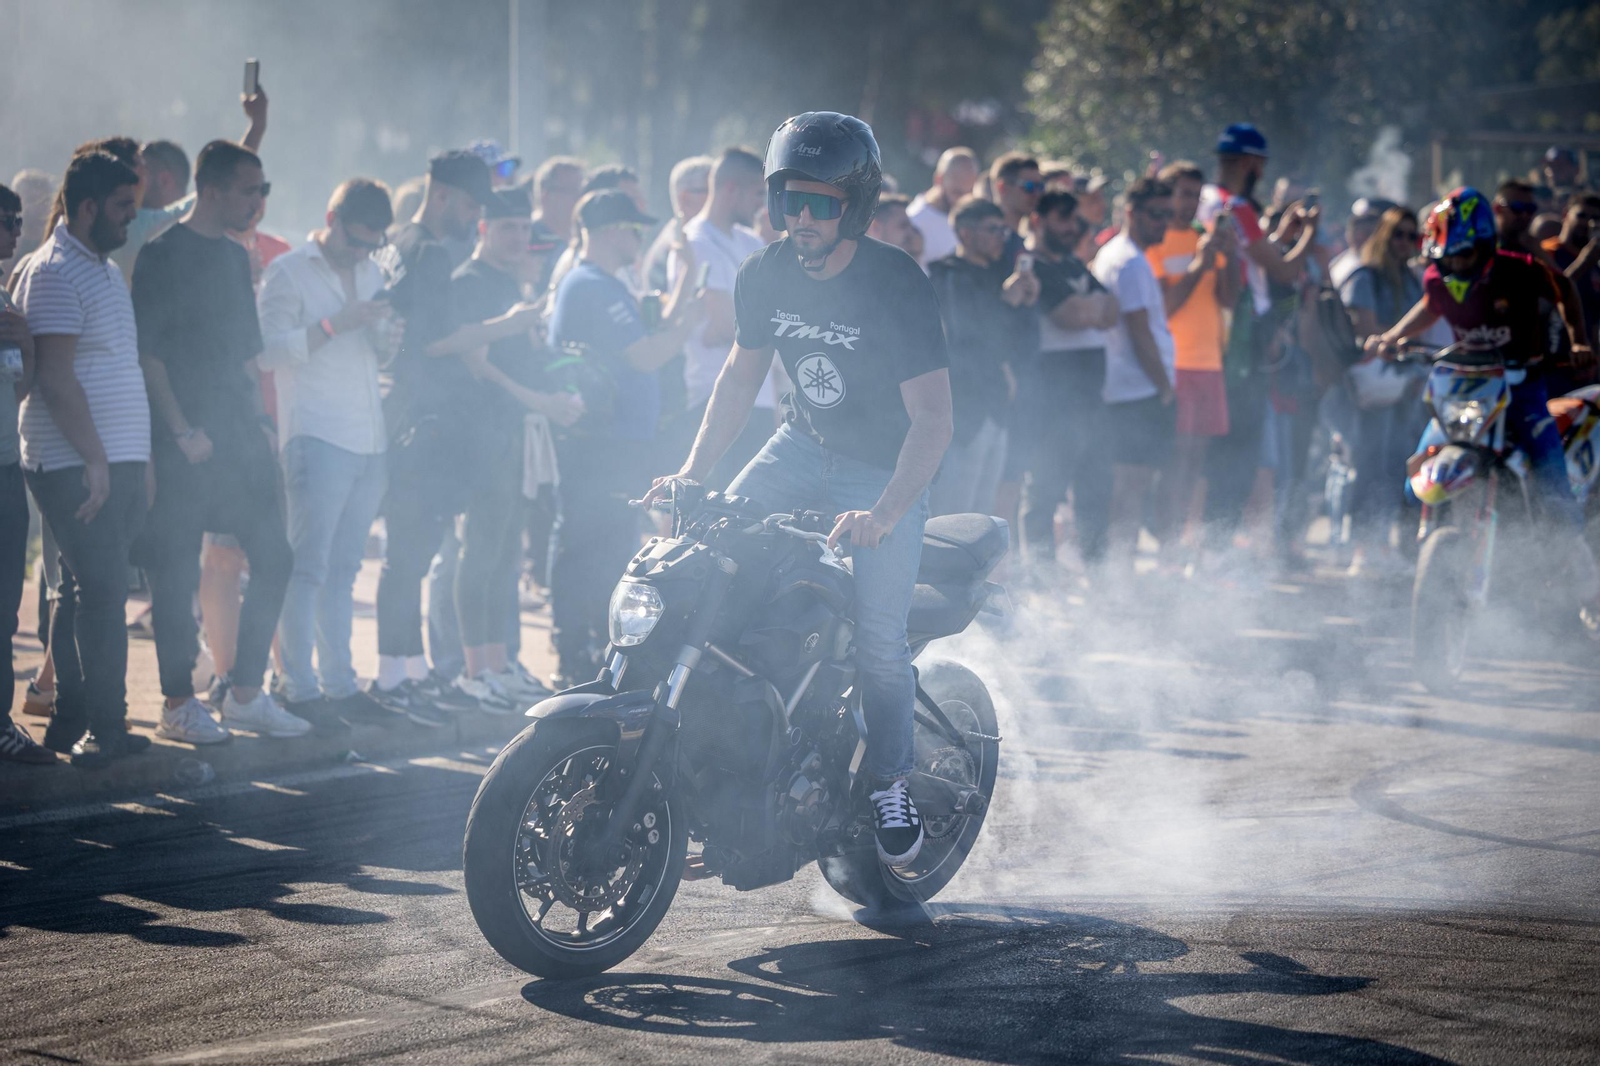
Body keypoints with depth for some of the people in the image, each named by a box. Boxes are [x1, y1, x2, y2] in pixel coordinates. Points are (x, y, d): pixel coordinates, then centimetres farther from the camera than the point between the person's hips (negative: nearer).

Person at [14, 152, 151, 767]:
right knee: (102, 592, -9)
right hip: (76, 466, -9)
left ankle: (70, 722, 13)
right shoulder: (53, 272, -11)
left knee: (84, 593, 10)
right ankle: (105, 728, -6)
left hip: (115, 463, 9)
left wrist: (139, 460, 21)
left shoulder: (108, 271, 19)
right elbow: (55, 376, -18)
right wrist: (95, 459, -20)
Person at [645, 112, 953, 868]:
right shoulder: (765, 276, -6)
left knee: (879, 640, -16)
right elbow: (741, 373, 10)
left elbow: (932, 417, -25)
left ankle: (890, 784, 7)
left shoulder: (897, 286, -22)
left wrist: (884, 514, -37)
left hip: (887, 471, -5)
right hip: (802, 448, 5)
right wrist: (692, 472, -2)